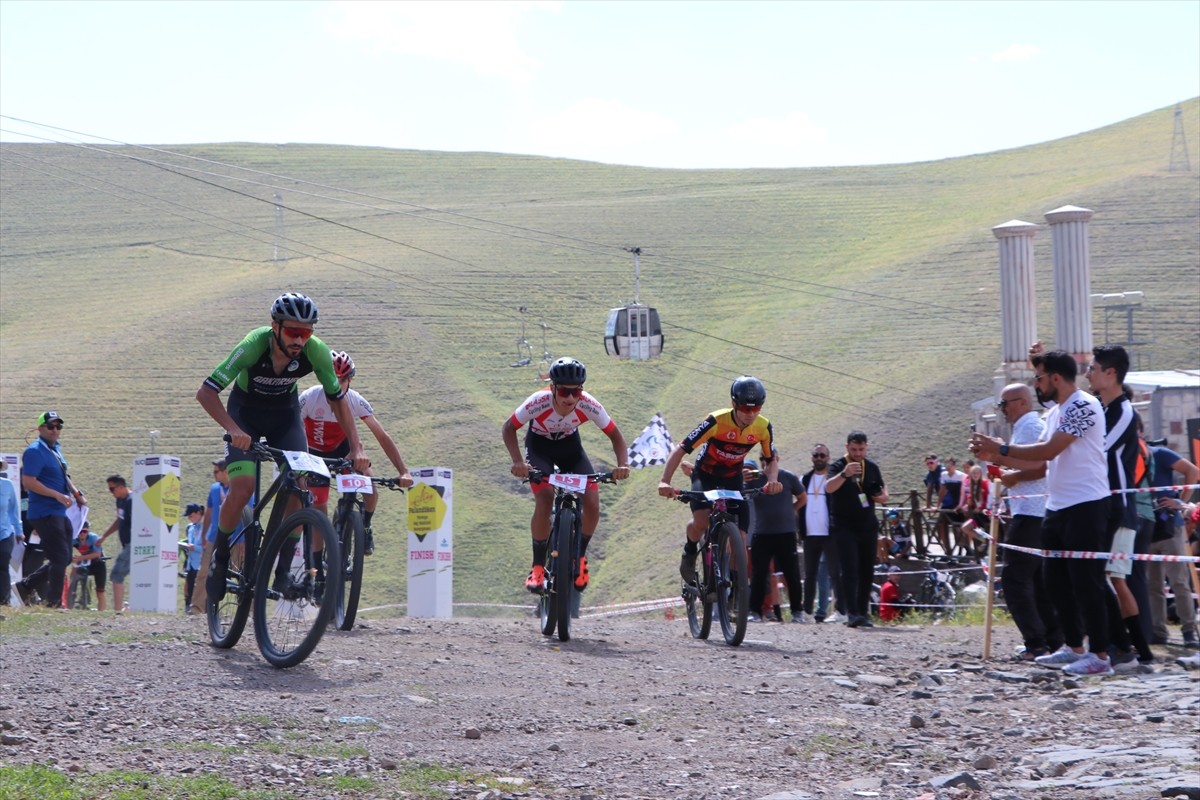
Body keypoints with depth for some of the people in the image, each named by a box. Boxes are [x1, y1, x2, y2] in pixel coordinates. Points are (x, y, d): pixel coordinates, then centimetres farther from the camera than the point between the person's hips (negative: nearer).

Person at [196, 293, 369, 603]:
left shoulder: (317, 352, -26)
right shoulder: (253, 345, -34)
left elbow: (338, 399, -11)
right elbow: (205, 392, -35)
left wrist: (356, 447, -20)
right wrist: (234, 430, -50)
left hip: (285, 414, 3)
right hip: (245, 412, -3)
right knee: (242, 489, -21)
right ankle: (219, 556, 3)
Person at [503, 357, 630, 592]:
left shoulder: (588, 405, -31)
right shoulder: (539, 402, -36)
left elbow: (615, 435, -18)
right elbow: (508, 428, -22)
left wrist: (623, 464, -36)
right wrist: (518, 461, -38)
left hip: (569, 444, 2)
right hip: (539, 445, -2)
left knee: (592, 504, -15)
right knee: (545, 501, -25)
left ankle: (580, 557, 12)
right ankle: (538, 566, -8)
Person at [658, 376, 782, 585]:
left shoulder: (763, 427, -19)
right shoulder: (717, 421, -30)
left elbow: (771, 460, -1)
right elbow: (681, 449, -32)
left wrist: (772, 480, -25)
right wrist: (665, 481, -45)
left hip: (733, 477, 3)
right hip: (705, 474, -3)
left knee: (740, 538, -11)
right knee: (701, 523, -29)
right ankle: (690, 551, 4)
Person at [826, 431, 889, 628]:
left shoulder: (872, 467, 9)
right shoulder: (838, 466, -6)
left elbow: (883, 491, 20)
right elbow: (828, 488, -25)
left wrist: (882, 496, -4)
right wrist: (844, 474, -43)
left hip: (868, 525, 5)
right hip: (844, 527, -5)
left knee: (867, 571, 7)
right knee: (850, 570, -14)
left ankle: (863, 613, 15)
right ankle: (852, 613, -21)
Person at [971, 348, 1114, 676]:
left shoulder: (1084, 406, -14)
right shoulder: (1055, 412, 16)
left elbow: (1048, 451, -21)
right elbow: (1045, 462, 13)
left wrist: (1002, 449, -15)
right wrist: (995, 458, 6)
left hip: (1085, 505, -10)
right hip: (1057, 507, 10)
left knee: (1086, 581, -8)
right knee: (1057, 581, 13)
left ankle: (1099, 655, -5)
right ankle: (1073, 647, 22)